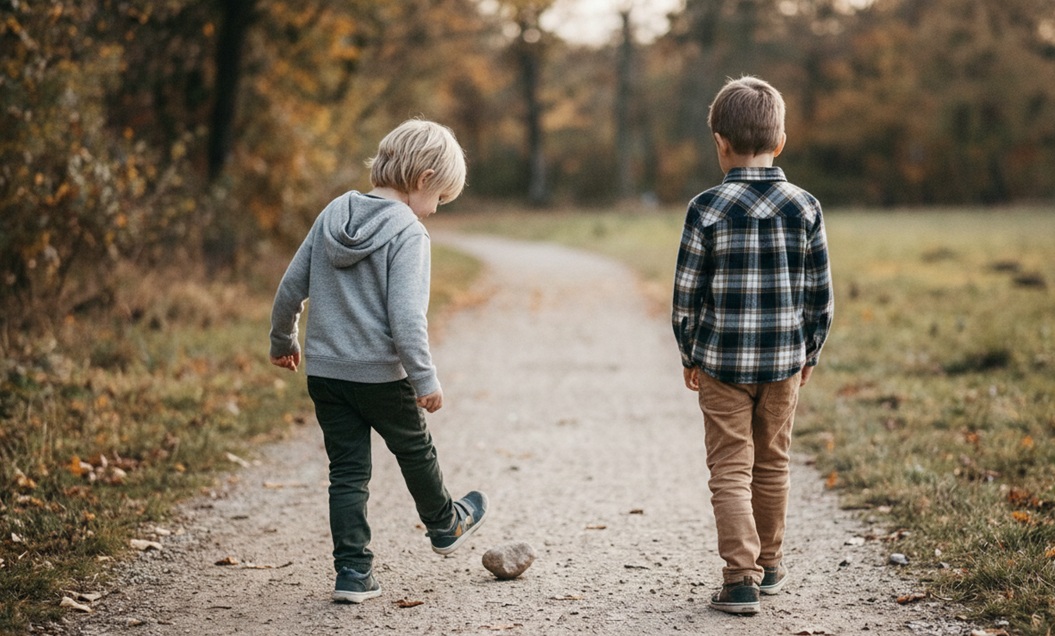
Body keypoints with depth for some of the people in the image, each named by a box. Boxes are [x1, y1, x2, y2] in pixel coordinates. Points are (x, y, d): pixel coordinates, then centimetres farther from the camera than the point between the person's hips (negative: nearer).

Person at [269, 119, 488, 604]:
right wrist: (425, 379, -20)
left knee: (347, 471, 10)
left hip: (323, 369, 5)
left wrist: (283, 340, 23)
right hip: (380, 373, -5)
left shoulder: (333, 213, 4)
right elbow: (405, 315, -24)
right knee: (415, 451, 19)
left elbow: (291, 286, 9)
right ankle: (444, 525, 41)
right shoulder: (408, 233, -15)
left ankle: (353, 572, 9)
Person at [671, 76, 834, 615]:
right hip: (784, 361, 3)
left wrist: (690, 356, 6)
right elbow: (820, 293, 2)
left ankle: (740, 577, -4)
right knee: (772, 465, 17)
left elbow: (686, 294, -6)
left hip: (721, 362, -3)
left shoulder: (707, 209, -10)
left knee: (730, 470, 3)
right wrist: (810, 352, 15)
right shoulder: (805, 207, -2)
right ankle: (769, 564, 29)